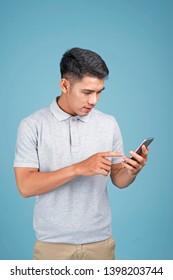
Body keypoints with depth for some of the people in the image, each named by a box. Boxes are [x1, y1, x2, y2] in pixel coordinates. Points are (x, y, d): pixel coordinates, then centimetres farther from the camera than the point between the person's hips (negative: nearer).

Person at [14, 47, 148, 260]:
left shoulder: (109, 124, 0)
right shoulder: (32, 125, -8)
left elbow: (117, 179, 5)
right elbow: (25, 186, -15)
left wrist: (132, 171, -18)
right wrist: (78, 168, -24)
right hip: (53, 243, -2)